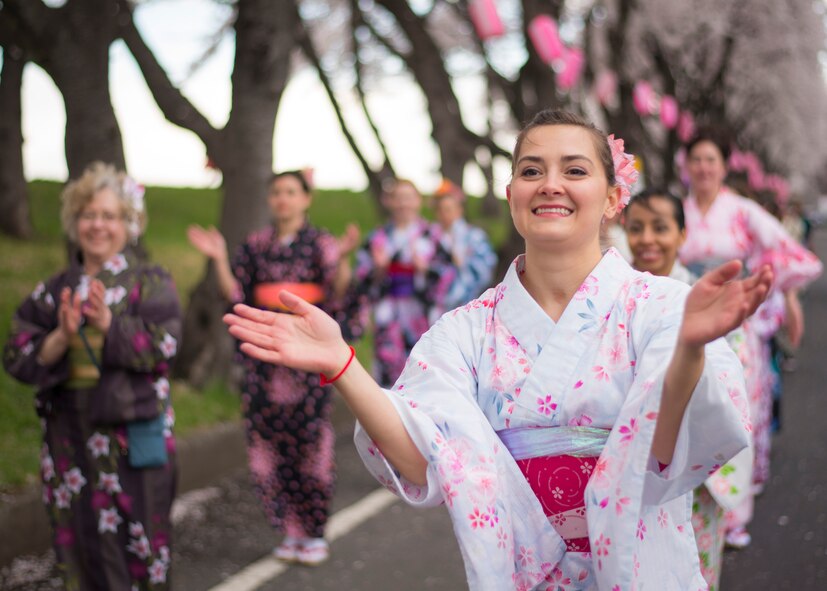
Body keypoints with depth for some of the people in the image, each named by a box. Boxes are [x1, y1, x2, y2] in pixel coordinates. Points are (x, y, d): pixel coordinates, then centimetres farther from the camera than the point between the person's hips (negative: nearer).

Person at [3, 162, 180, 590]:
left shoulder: (151, 283, -1)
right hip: (69, 437, 3)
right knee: (79, 544, 9)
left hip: (133, 434, -3)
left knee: (137, 543, 2)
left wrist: (108, 324, -25)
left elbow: (162, 347, -13)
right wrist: (61, 338, -18)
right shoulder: (52, 291, 8)